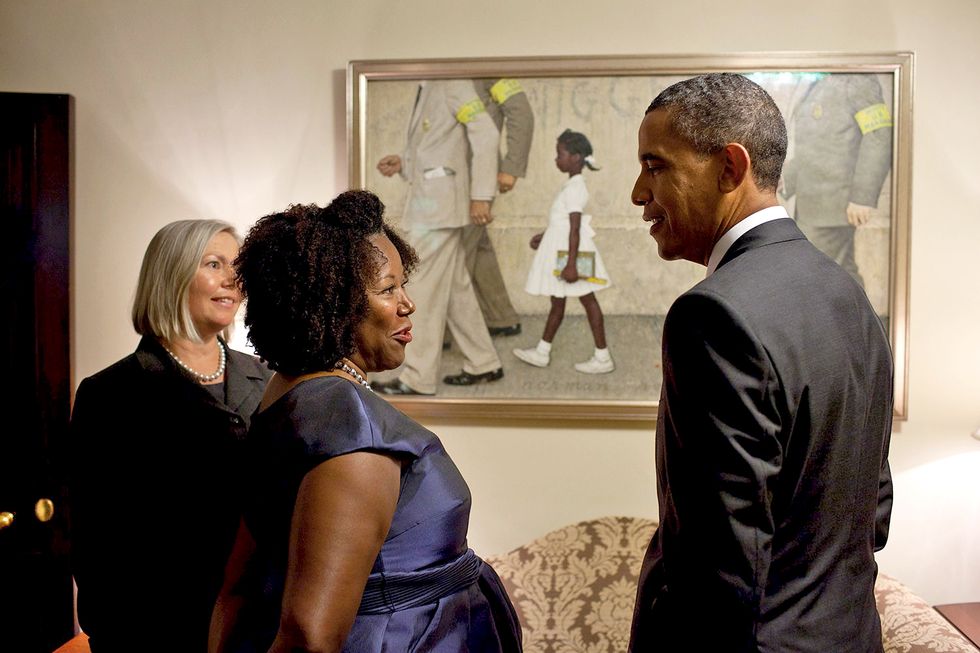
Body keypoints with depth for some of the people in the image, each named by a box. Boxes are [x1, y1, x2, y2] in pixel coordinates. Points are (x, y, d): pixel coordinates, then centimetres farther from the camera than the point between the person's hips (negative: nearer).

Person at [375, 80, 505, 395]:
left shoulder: (452, 82, -9)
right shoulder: (429, 88, 18)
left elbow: (486, 133, -17)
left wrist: (480, 195, -22)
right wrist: (404, 162, 9)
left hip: (440, 198, -10)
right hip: (429, 198, 10)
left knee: (425, 287, -7)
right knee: (455, 286, 12)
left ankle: (418, 378, -1)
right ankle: (484, 364, 19)